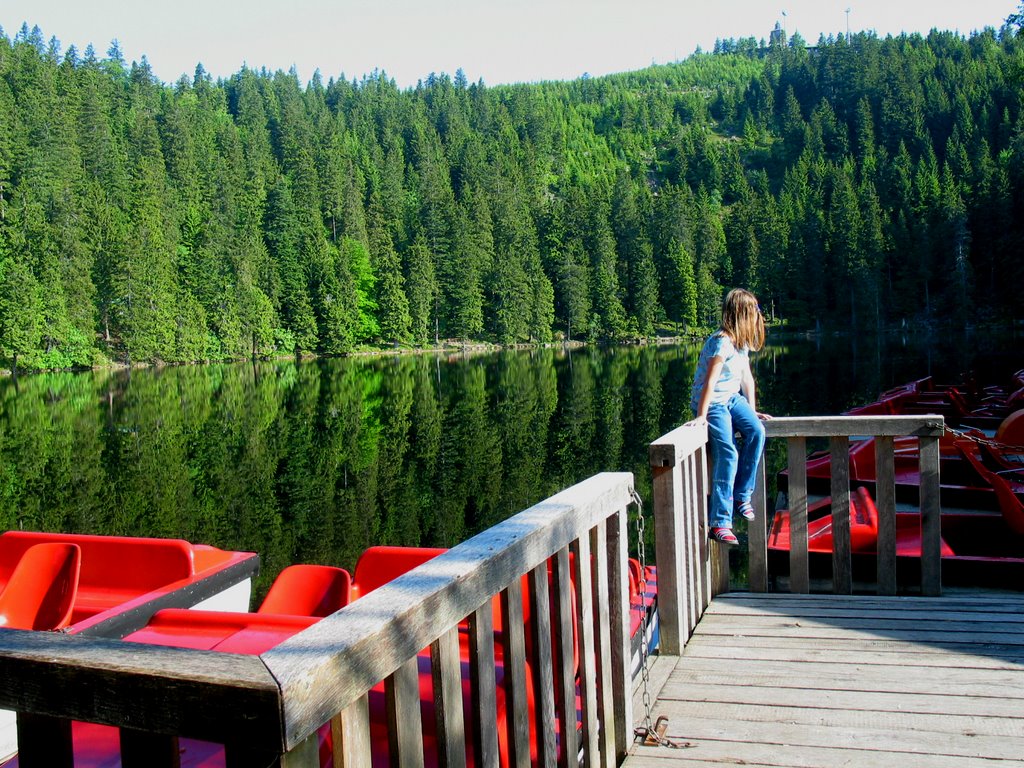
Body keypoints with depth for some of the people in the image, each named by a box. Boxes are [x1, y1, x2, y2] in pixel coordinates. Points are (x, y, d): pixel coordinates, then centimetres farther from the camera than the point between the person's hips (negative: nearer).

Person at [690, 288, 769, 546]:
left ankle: (741, 496, -5)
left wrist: (752, 411, 12)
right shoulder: (722, 342, -20)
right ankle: (719, 522, -21)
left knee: (757, 431, -17)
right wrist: (702, 416, -23)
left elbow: (747, 377, 14)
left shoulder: (742, 342, 8)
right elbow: (710, 381, -23)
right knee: (728, 454, -21)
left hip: (733, 398, 8)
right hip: (712, 403, -8)